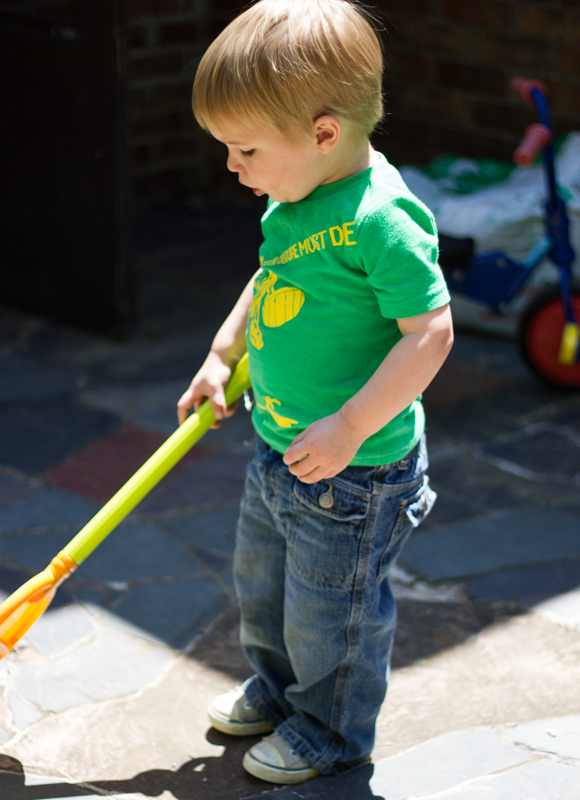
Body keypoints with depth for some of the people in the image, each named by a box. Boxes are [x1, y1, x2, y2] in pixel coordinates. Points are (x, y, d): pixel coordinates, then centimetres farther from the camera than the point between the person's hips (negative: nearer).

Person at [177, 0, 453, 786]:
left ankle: (332, 732, 34)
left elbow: (430, 331, -29)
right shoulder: (293, 202, 0)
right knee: (260, 582, 27)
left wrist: (350, 427, -31)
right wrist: (222, 357, 19)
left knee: (331, 612, 10)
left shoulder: (379, 218, -28)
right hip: (279, 449, 9)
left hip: (355, 470, -9)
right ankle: (279, 688, 51)